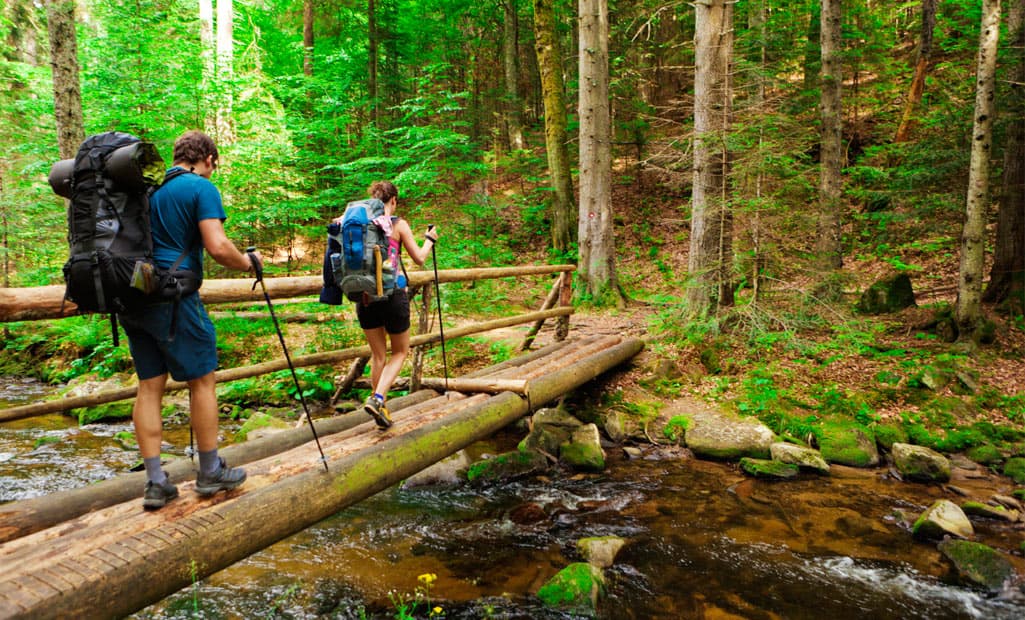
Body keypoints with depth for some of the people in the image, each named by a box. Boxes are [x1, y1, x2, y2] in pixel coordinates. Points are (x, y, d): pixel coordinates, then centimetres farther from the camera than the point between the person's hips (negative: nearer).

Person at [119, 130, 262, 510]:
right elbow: (218, 247, -17)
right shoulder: (202, 187, -5)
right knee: (202, 380, 5)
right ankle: (210, 473, 14)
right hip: (173, 297, -7)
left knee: (149, 386, 8)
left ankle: (155, 482, 10)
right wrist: (248, 263, 0)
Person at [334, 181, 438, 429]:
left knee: (378, 355, 17)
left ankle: (381, 408, 20)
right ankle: (377, 399, -6)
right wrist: (430, 238, 16)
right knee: (400, 352, 14)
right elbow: (419, 258, -2)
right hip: (392, 293, -4)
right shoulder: (398, 224, -5)